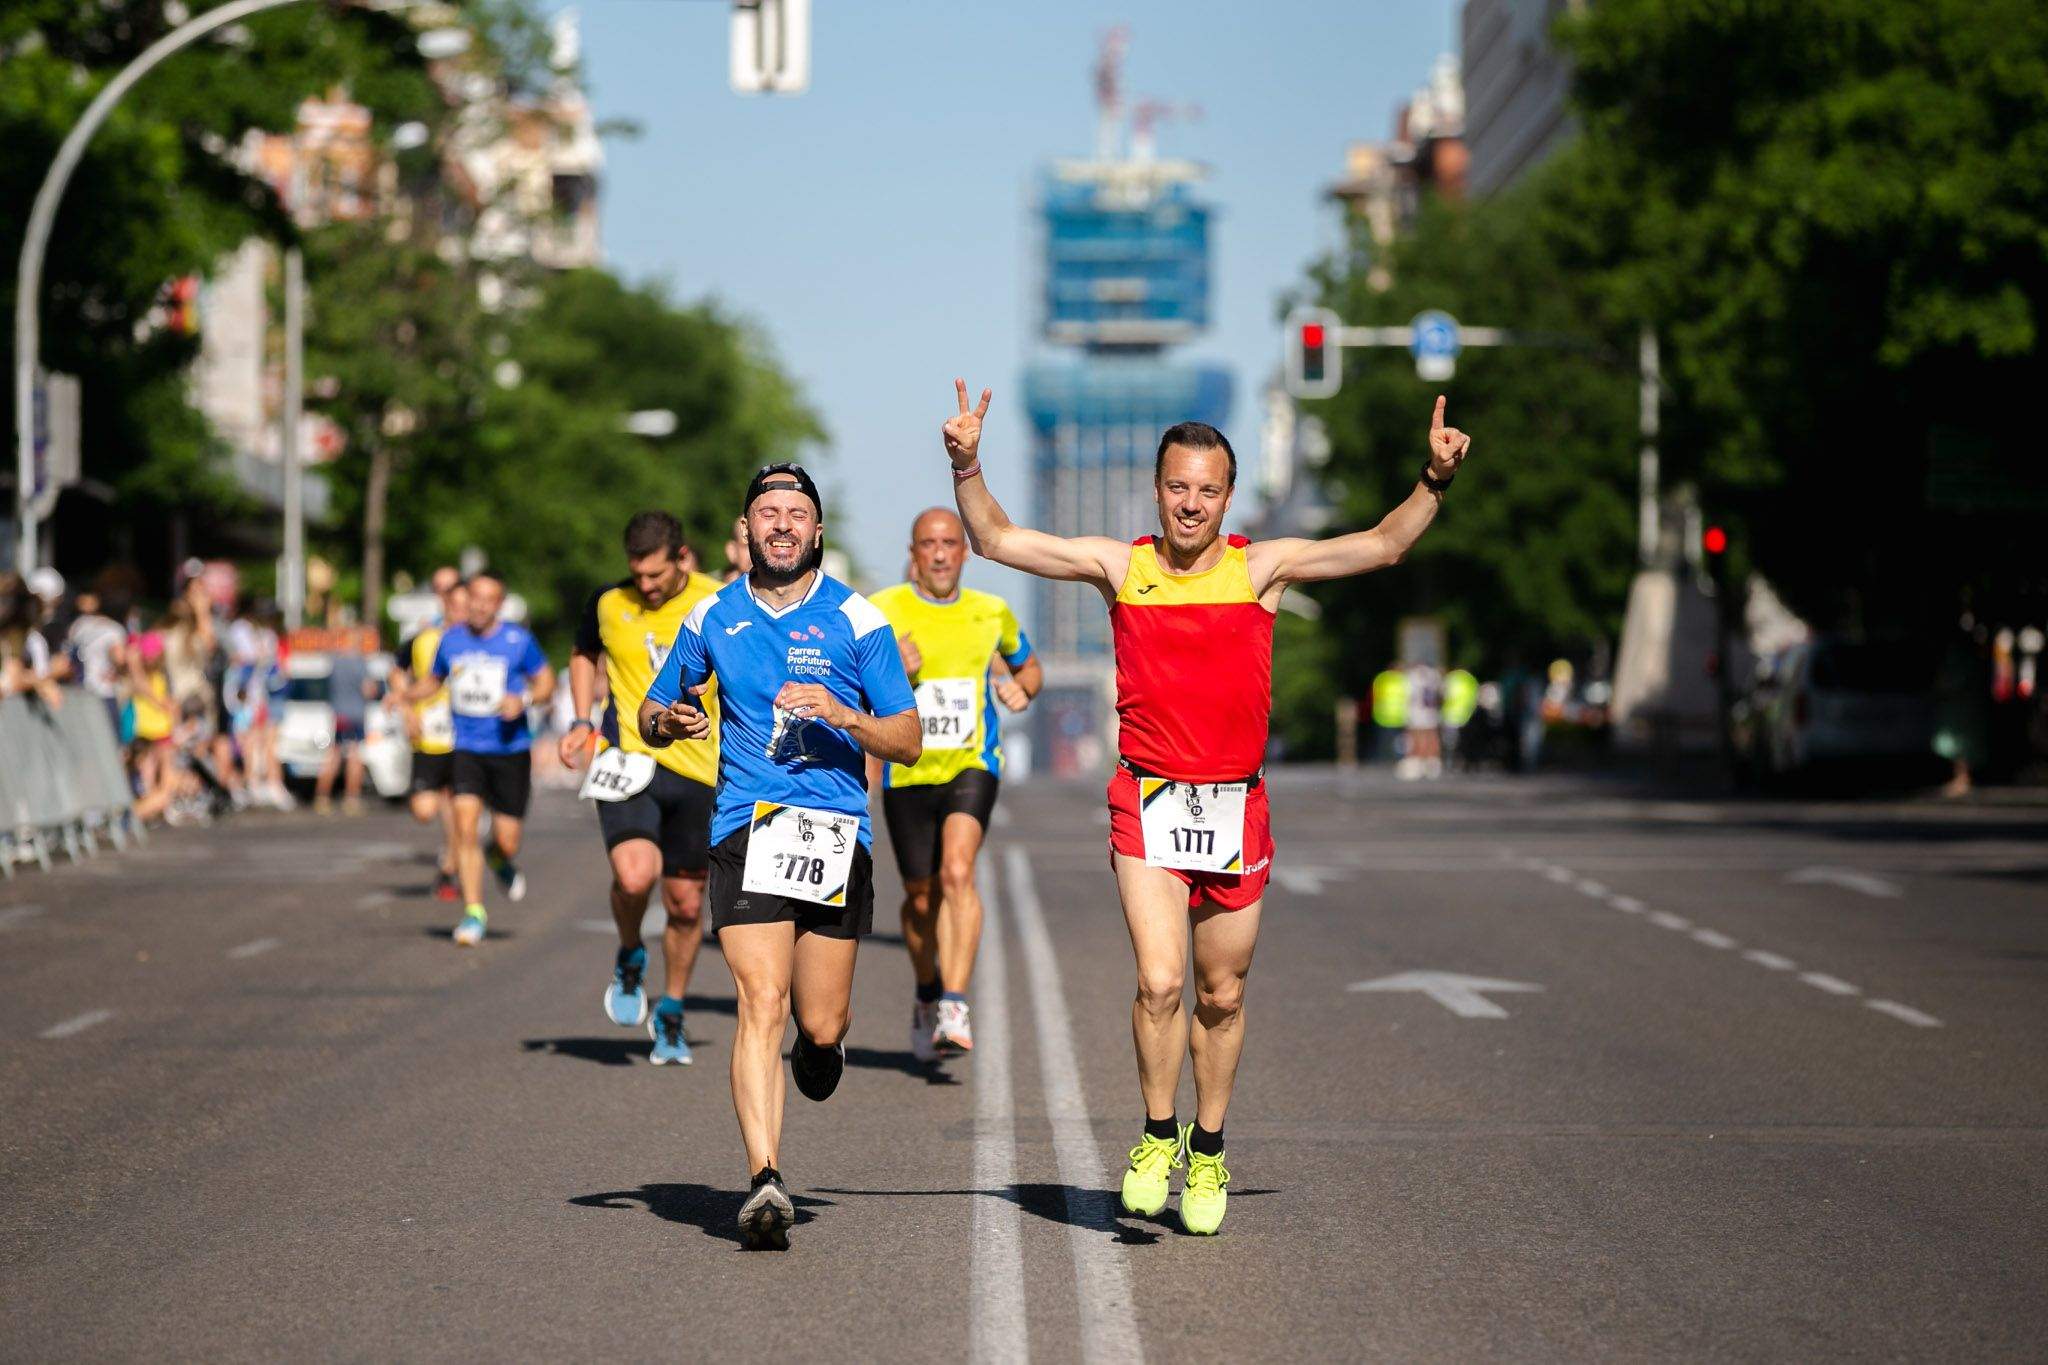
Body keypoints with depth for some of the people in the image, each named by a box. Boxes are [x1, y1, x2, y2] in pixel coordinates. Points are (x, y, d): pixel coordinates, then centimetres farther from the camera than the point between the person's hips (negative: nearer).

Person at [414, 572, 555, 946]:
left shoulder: (519, 640, -4)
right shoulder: (451, 639, 4)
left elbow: (546, 683, 3)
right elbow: (433, 680, 18)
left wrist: (524, 699, -17)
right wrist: (405, 695, -1)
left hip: (511, 750, -1)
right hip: (467, 750, 1)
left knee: (506, 841, 0)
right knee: (465, 824, -16)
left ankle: (501, 860, 39)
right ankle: (473, 912, -7)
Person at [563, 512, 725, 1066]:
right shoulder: (607, 603, -1)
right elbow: (584, 653, 20)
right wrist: (582, 721, 7)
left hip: (698, 770, 1)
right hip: (629, 761, -1)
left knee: (687, 905, 7)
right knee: (635, 875, -25)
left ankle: (670, 1012, 30)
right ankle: (630, 958, 8)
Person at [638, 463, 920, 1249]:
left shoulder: (856, 619, 3)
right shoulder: (713, 617, 10)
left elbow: (908, 743, 4)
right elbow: (651, 717, 20)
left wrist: (843, 714, -14)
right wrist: (668, 722, -4)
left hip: (835, 831, 0)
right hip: (744, 830, 0)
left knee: (821, 1024, 1)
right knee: (761, 1004, -15)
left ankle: (820, 1045, 39)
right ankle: (765, 1183, -20)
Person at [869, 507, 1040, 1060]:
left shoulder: (992, 613, 5)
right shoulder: (880, 612, -3)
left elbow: (1029, 666, 23)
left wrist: (1022, 688, 0)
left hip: (972, 765, 0)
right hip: (907, 771, 0)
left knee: (957, 871, -23)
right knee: (921, 897, 9)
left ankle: (955, 1007, -28)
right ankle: (927, 995, 37)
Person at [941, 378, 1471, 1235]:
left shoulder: (1260, 568, 3)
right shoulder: (1120, 566, 3)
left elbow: (1383, 546, 3)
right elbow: (994, 540, 4)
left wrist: (1434, 482, -11)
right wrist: (967, 466, -11)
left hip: (1236, 807, 1)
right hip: (1148, 805, -1)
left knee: (1221, 995, 9)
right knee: (1159, 981, -15)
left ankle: (1208, 1151, 27)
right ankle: (1158, 1136, 6)